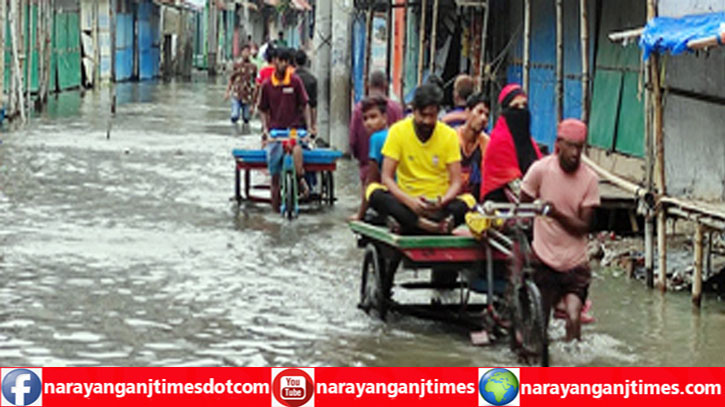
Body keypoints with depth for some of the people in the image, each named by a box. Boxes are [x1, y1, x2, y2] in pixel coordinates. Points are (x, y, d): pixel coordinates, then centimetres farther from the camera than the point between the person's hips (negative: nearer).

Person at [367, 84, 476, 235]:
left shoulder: (449, 135, -1)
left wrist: (443, 201, -27)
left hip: (438, 205, 0)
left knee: (468, 202, -31)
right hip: (407, 202, 0)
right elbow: (386, 177, -9)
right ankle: (426, 224, -43)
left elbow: (456, 182, -4)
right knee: (374, 192, -30)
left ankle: (407, 224, -36)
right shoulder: (398, 131, -4)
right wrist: (409, 201, -27)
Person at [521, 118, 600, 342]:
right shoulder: (540, 170, -7)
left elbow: (584, 226, -7)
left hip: (575, 264, 0)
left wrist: (557, 214, -23)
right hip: (544, 260, 0)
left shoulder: (590, 178, -5)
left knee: (574, 319, -15)